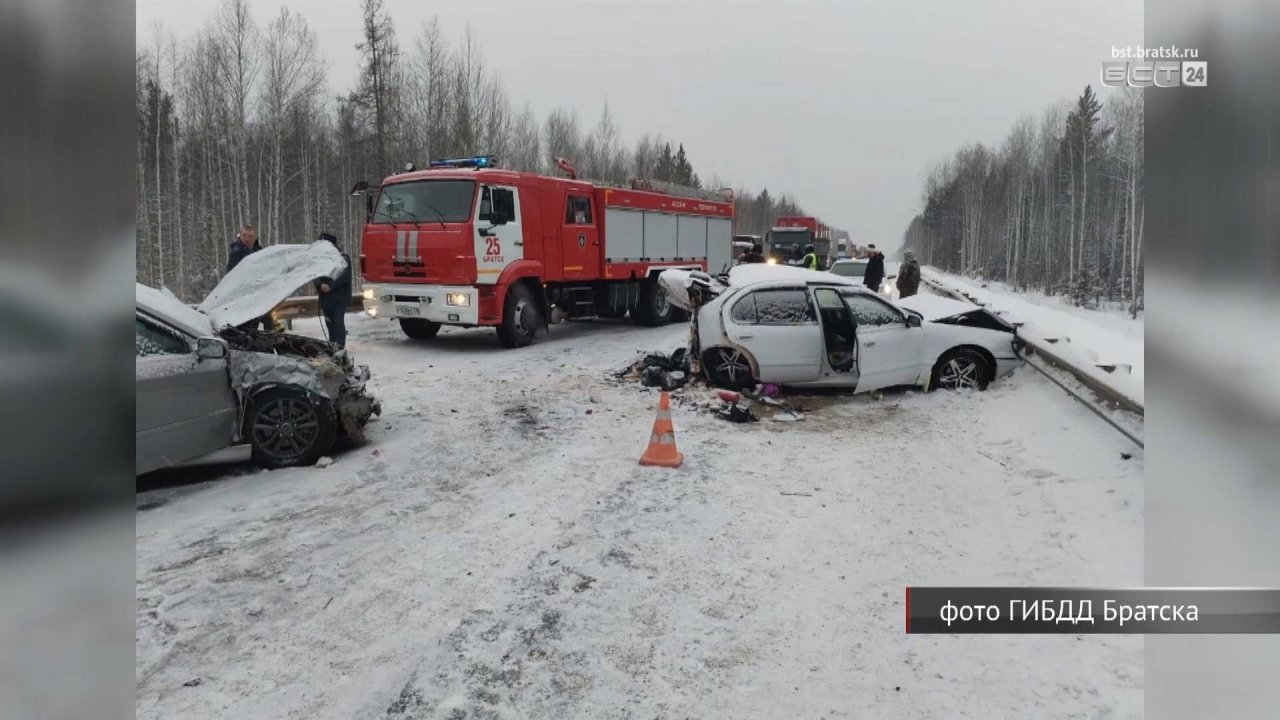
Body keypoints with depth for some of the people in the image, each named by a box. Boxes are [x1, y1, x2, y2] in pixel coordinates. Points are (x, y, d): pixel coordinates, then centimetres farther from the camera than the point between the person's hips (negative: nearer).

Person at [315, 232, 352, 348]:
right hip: (326, 298, 5)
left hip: (339, 297, -5)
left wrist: (330, 286, -20)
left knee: (339, 322, -10)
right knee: (330, 323, 8)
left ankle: (339, 346, -12)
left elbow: (345, 276, -12)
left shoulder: (343, 258, -1)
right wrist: (321, 285, -13)